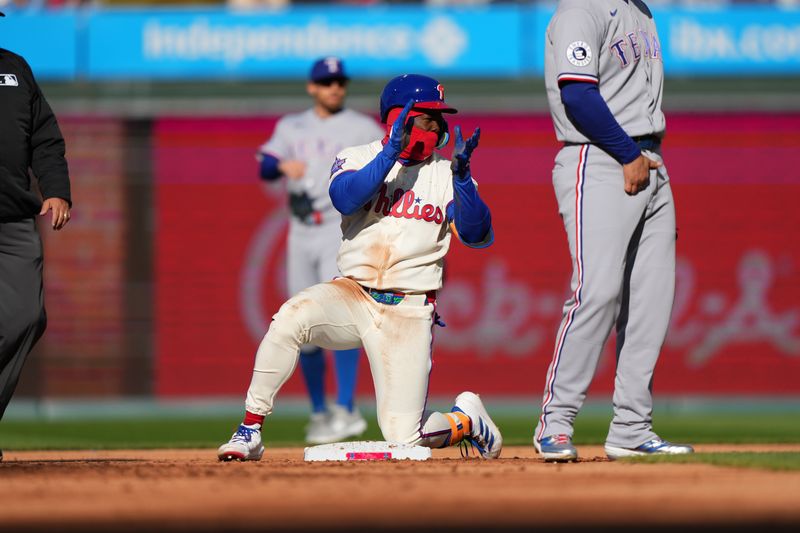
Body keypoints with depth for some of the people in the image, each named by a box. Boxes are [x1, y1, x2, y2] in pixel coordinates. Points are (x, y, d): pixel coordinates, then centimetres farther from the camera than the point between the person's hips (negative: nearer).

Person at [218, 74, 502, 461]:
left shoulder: (446, 174, 5)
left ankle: (466, 420, 25)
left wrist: (462, 177, -21)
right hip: (353, 295, 0)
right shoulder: (357, 158, 5)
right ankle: (250, 433, -22)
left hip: (409, 312, 0)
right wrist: (391, 152, -24)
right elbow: (345, 198, -17)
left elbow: (476, 235, -8)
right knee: (292, 316, -34)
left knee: (403, 439, -11)